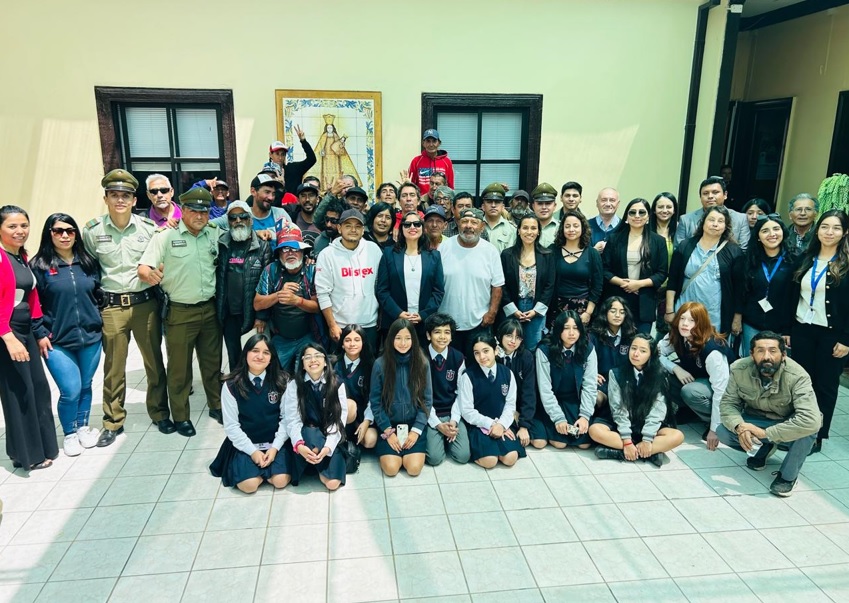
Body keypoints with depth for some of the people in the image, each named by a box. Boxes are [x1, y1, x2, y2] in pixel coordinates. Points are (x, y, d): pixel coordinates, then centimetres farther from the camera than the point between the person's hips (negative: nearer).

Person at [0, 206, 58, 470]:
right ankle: (27, 454, 15)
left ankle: (40, 446, 26)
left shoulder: (22, 257, 11)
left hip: (26, 331, 8)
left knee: (38, 388, 12)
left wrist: (40, 332, 13)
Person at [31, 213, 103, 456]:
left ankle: (83, 427, 33)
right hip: (57, 342, -3)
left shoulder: (88, 262, 7)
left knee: (85, 386, 13)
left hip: (91, 337, 3)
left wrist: (100, 323, 10)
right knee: (71, 390, -6)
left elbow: (99, 295, 15)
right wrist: (40, 334, -7)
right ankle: (69, 434, 18)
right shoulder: (38, 265, -3)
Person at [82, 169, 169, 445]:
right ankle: (113, 422, 22)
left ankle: (159, 414, 25)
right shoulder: (92, 231, -1)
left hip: (146, 303, 0)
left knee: (155, 362, 9)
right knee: (113, 368, 8)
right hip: (111, 307, 0)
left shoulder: (149, 228, -1)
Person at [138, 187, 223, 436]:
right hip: (179, 312, -3)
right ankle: (180, 416, 20)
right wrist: (149, 273, -35)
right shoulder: (166, 236, -7)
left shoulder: (215, 234, 4)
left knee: (213, 362, 16)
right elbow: (143, 268, -13)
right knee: (179, 367, 5)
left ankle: (217, 405, 32)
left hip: (210, 310, 4)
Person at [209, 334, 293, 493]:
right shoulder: (231, 385, -8)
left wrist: (275, 447, -13)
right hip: (245, 444, 0)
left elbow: (286, 418, -3)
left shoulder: (281, 381, -4)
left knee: (281, 480, -19)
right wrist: (252, 451, -13)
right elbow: (231, 426, -6)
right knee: (249, 484, -20)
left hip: (275, 442, 1)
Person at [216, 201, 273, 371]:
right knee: (233, 356, 13)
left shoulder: (262, 246, -2)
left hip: (252, 313, -2)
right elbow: (212, 276, 6)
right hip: (227, 313, 2)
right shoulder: (220, 244, 4)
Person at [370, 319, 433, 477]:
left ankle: (409, 450, 18)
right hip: (388, 424, 0)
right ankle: (386, 449, 18)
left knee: (414, 468, -14)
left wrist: (416, 430, -10)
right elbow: (375, 401, -5)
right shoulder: (380, 364, -10)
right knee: (391, 469, -15)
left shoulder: (422, 363, -6)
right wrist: (388, 431, -10)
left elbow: (427, 400, -3)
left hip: (414, 423, 1)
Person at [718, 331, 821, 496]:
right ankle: (762, 448, 12)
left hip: (787, 423, -3)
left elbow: (811, 421, -41)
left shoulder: (797, 376, -32)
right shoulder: (739, 369, -22)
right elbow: (728, 403, -12)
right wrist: (739, 426, -35)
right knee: (722, 432, -22)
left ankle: (788, 475, -7)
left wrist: (765, 432, -39)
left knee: (806, 431, -36)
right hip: (755, 419, 3)